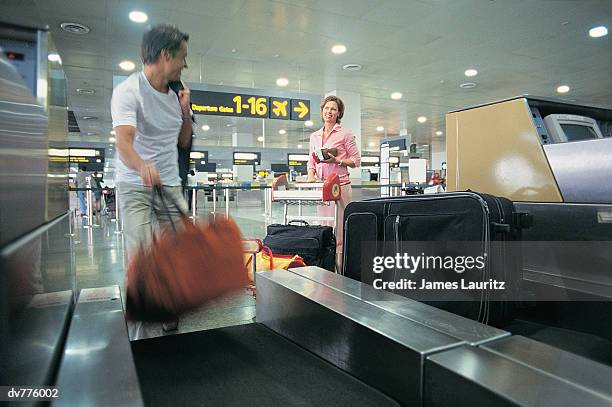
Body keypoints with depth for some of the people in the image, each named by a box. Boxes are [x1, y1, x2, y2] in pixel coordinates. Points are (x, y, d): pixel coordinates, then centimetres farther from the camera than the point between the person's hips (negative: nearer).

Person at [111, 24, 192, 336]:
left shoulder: (174, 94, 10)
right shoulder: (128, 90, -11)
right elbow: (123, 141, -27)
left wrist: (185, 110, 2)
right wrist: (143, 166, -49)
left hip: (171, 185, 6)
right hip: (135, 186, -6)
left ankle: (170, 321, 20)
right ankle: (140, 334, 1)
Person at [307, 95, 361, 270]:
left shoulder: (346, 134, 4)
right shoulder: (314, 136, 19)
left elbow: (356, 161, 1)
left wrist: (336, 160, -13)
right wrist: (311, 176, 1)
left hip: (340, 185, -5)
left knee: (339, 229, -9)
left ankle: (341, 269, -5)